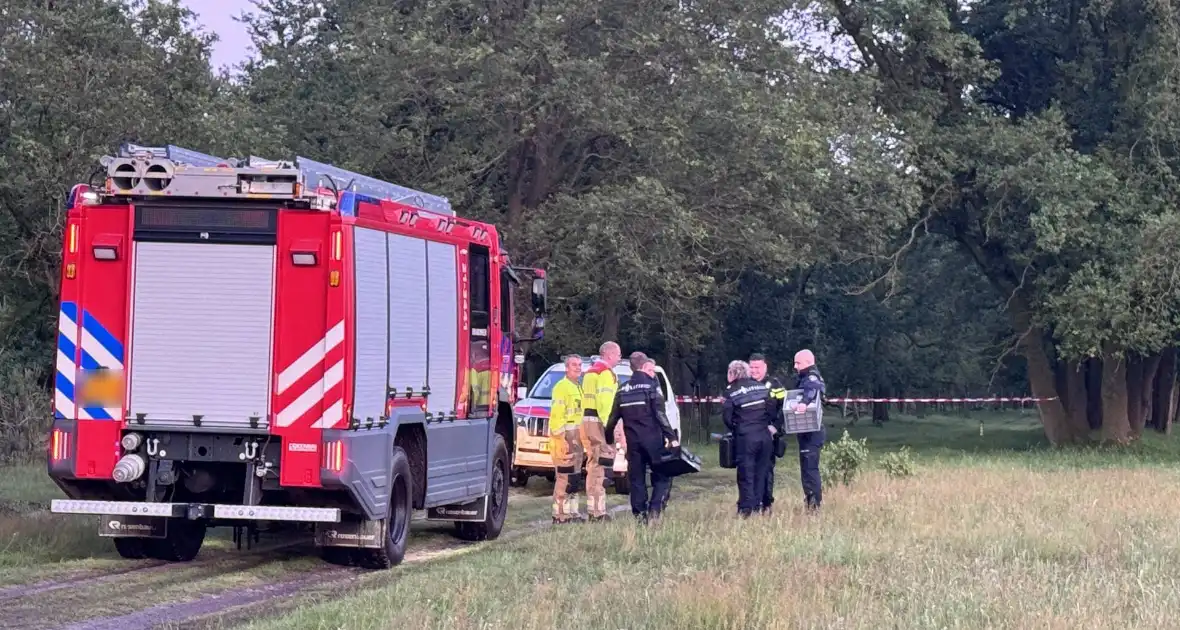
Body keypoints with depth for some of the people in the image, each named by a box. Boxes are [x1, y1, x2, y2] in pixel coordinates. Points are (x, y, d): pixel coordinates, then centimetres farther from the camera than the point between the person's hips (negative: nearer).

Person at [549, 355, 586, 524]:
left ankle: (572, 511, 18)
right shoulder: (562, 386, -9)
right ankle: (560, 514, -14)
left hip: (577, 438, 10)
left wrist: (582, 438, 20)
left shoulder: (578, 388, 21)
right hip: (565, 437, -10)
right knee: (564, 477, -13)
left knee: (574, 476, 13)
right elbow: (556, 414, -16)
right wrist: (560, 437, -22)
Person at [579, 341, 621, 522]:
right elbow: (605, 402, -19)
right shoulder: (606, 373, -9)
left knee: (593, 465, 14)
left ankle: (592, 508, 18)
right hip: (599, 421, -10)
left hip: (587, 420, 10)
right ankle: (598, 511, -14)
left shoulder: (590, 372, 22)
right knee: (601, 466, -11)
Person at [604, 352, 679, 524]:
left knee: (636, 479, 10)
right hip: (652, 439, -5)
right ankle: (654, 511, -15)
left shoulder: (623, 390, 12)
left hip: (633, 441, 5)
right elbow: (660, 415, -12)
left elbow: (613, 418, 12)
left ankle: (640, 515, 7)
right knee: (662, 477, 1)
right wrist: (671, 437, -12)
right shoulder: (651, 386, -4)